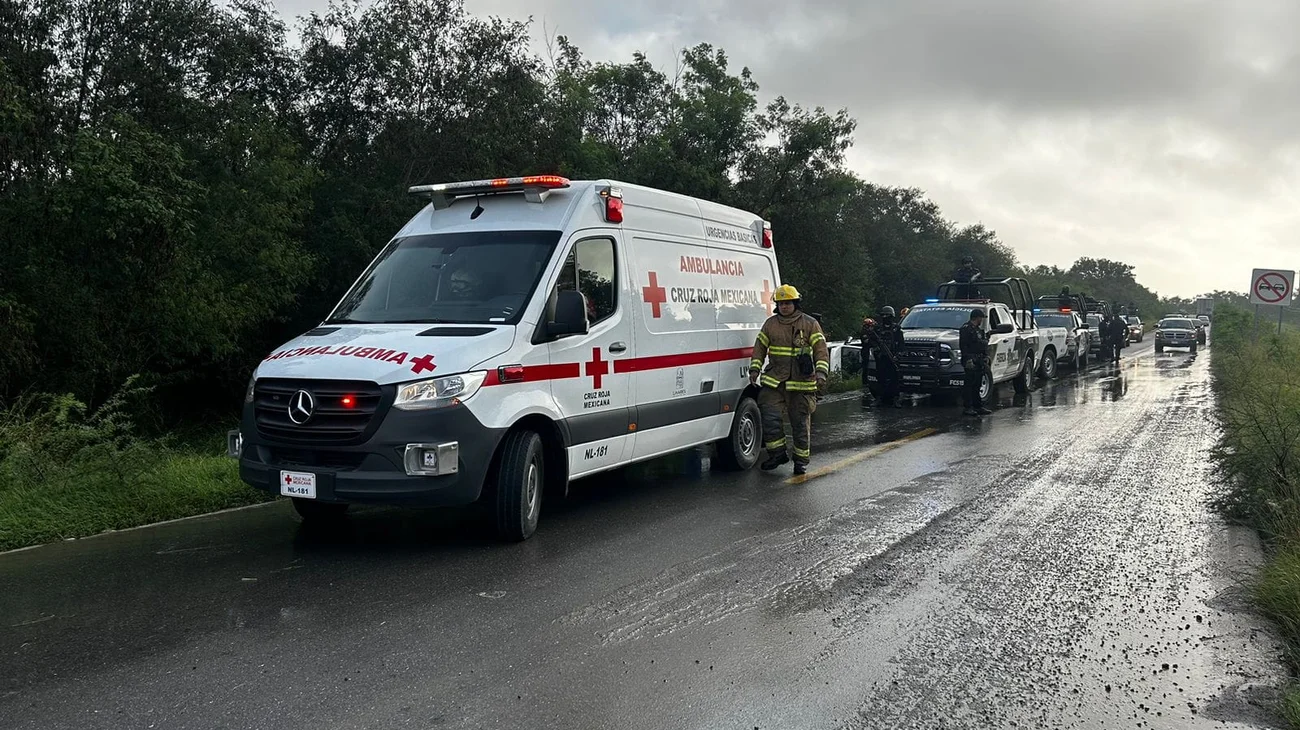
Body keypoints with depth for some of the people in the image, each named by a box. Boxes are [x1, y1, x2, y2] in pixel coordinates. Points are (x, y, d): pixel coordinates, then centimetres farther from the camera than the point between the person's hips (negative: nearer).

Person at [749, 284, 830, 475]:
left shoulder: (810, 324, 2)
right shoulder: (770, 324, 11)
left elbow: (821, 350, -2)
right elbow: (760, 347, 15)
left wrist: (821, 373, -15)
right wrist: (755, 369, 3)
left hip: (801, 383, -2)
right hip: (773, 381, 3)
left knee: (801, 421, 3)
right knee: (768, 416, -10)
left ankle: (801, 459, 14)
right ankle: (778, 452, 4)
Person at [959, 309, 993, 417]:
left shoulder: (979, 329, 21)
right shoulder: (966, 329, -8)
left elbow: (984, 345, 26)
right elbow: (963, 346, -16)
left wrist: (985, 358, 18)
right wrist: (968, 360, -21)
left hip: (979, 362, 9)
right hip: (971, 362, -9)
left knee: (977, 385, 11)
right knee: (969, 385, -8)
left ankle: (978, 406, 15)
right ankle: (968, 408, -7)